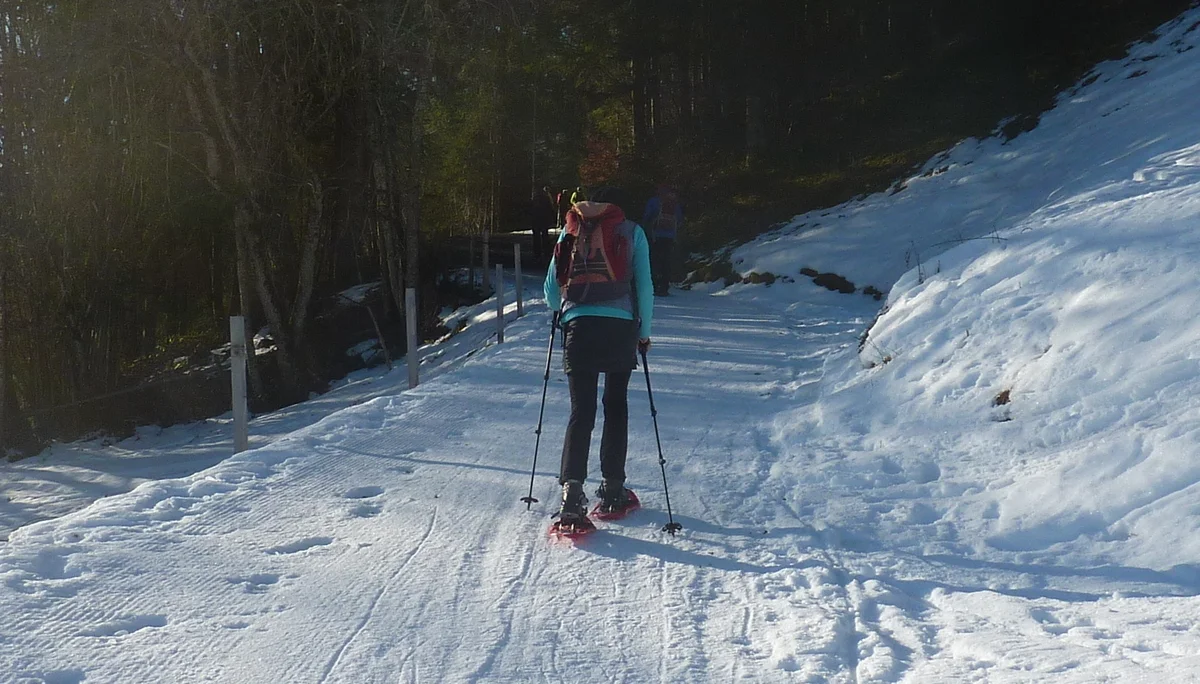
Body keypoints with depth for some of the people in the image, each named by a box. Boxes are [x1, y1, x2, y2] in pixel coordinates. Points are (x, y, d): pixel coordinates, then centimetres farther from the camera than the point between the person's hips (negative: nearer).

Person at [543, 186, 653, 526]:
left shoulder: (571, 230, 15)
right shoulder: (632, 231, 11)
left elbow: (551, 287, 15)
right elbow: (644, 286, 5)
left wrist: (561, 312, 36)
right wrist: (644, 332, 14)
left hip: (578, 327, 1)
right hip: (621, 327, -1)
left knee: (581, 411, 1)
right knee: (616, 406, 12)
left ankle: (572, 492, -13)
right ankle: (612, 490, 14)